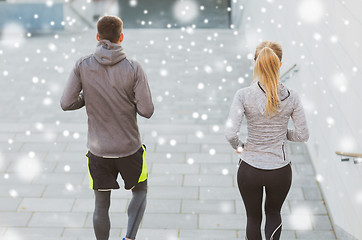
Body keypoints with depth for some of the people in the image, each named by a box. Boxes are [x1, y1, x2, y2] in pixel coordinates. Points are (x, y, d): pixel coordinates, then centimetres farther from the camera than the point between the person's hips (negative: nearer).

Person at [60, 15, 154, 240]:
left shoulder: (83, 66, -8)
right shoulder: (133, 68, -12)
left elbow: (66, 103, -7)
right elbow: (146, 110, -13)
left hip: (98, 150, 1)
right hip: (129, 148, -1)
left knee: (101, 205, 15)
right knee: (140, 192, 23)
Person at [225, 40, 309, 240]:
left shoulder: (244, 95, -16)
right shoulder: (291, 97, -11)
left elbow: (230, 133, -22)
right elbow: (303, 135, -6)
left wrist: (238, 146, -1)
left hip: (249, 170, -1)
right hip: (280, 171, 1)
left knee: (253, 217, 22)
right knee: (273, 212, 27)